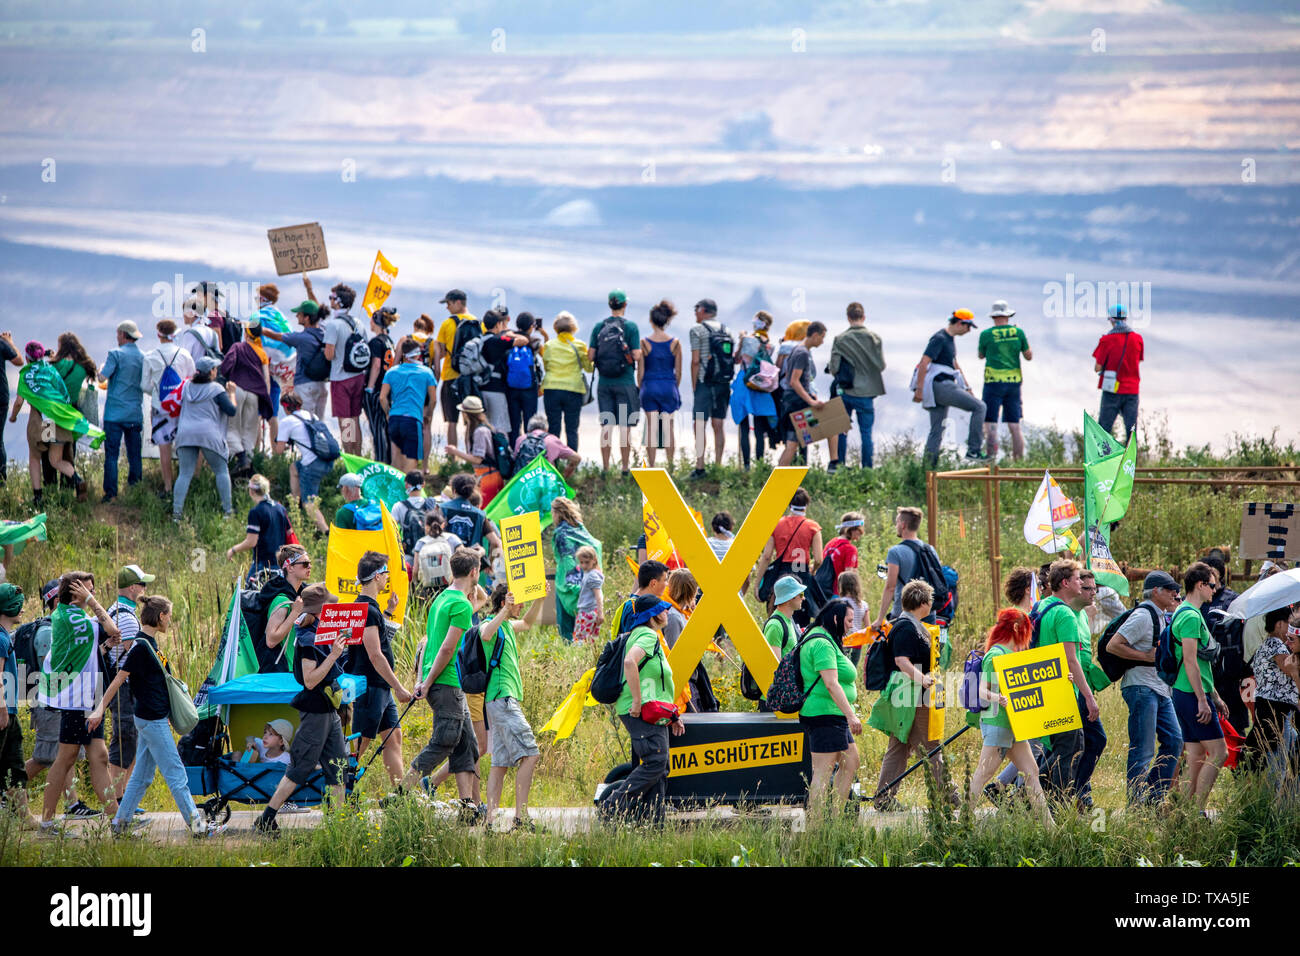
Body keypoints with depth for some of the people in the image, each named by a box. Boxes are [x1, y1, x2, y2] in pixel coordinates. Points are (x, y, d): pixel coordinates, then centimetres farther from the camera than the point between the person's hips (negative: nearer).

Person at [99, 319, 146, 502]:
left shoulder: (116, 354, -8)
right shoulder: (144, 357, 8)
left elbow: (102, 377, -13)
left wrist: (101, 368, 7)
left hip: (115, 413, -5)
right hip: (135, 414, 5)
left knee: (111, 454, -3)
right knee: (134, 454, 9)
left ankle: (110, 492, -7)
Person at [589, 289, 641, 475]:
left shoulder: (599, 327, 2)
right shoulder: (630, 326, -7)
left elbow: (590, 355, 1)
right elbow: (636, 356, -11)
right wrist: (640, 350, 10)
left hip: (604, 383, 3)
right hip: (625, 382, -3)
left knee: (606, 426, 6)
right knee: (625, 427, 0)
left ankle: (605, 468, 5)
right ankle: (625, 469, 0)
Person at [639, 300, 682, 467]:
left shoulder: (645, 342, -6)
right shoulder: (675, 343, -2)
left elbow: (640, 371, -3)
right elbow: (678, 372, 2)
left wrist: (640, 389, 8)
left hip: (650, 386, -1)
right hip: (669, 387, 1)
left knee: (651, 427, 2)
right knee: (668, 428, 8)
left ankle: (651, 466, 1)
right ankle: (671, 465, 9)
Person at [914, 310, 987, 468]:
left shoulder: (950, 339, 19)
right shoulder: (939, 339, -12)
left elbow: (954, 365, 30)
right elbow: (924, 363, -19)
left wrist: (966, 388, 27)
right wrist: (919, 389, -23)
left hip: (944, 386, 10)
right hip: (940, 385, -10)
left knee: (937, 432, 9)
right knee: (979, 407, -10)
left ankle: (928, 466, 9)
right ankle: (973, 451, -10)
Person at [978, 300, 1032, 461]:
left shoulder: (986, 334, -5)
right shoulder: (1018, 332, 1)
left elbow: (981, 355, 11)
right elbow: (1029, 356, 9)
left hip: (994, 382, -3)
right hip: (1014, 381, 3)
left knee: (990, 426, -4)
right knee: (1014, 426, 7)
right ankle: (1019, 461, 8)